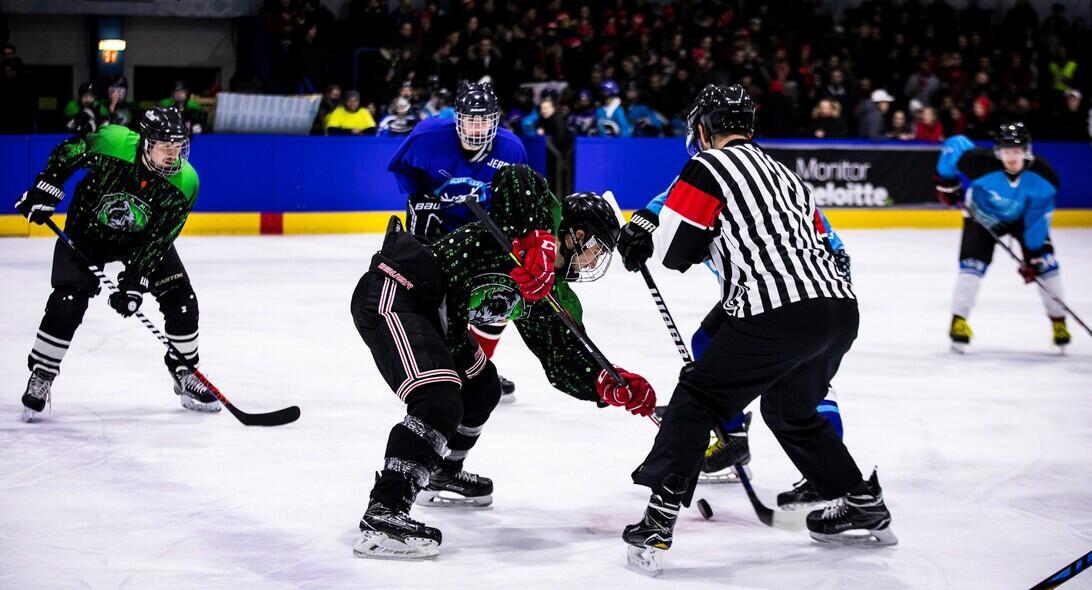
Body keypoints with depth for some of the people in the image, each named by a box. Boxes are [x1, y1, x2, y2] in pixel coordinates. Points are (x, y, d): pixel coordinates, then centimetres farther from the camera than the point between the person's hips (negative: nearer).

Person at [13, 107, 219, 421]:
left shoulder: (184, 183, -26)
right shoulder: (113, 143, -32)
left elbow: (158, 241, -23)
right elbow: (66, 153, -11)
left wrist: (135, 282, -27)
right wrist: (45, 190, -15)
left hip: (142, 238, 2)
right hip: (87, 229, -2)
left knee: (181, 299, -6)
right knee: (67, 303, -15)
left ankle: (184, 373, 14)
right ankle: (40, 377, 2)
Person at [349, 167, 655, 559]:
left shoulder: (550, 292, 17)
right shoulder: (543, 216, -6)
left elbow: (563, 362, 16)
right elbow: (516, 178, -27)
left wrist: (612, 387, 2)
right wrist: (534, 243, -33)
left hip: (432, 316, 11)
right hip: (392, 295, -11)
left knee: (481, 387, 27)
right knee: (440, 401, -25)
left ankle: (439, 474, 47)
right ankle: (382, 514, -29)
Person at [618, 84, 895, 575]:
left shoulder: (709, 167, 3)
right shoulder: (782, 172, 28)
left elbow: (674, 252, 0)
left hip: (781, 315, -8)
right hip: (840, 309, 8)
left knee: (699, 398, 3)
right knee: (791, 410, 29)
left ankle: (658, 523, -6)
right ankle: (864, 508, 35)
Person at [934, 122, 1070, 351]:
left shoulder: (1042, 176, -32)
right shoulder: (981, 162, -37)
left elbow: (1037, 221, -24)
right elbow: (954, 145, -19)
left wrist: (1033, 258, -22)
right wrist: (946, 184, -11)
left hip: (1024, 217, 1)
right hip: (982, 213, -1)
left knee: (1044, 262, -7)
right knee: (973, 262, -17)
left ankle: (1059, 321, 8)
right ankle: (959, 321, -10)